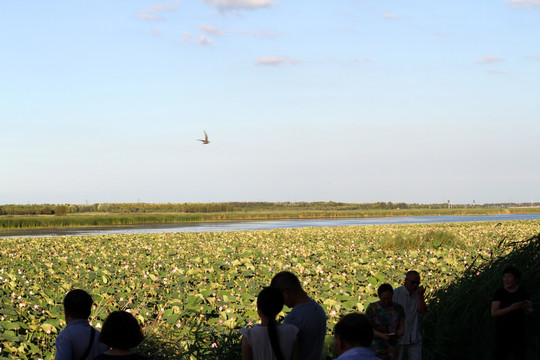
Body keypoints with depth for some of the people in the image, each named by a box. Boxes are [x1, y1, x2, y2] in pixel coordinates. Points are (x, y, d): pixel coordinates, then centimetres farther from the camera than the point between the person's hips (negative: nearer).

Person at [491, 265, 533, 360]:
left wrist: (526, 308, -21)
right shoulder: (499, 293, -5)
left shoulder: (522, 293, 3)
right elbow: (493, 313, -12)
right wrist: (511, 308, -25)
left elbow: (530, 310, 5)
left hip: (519, 333, 2)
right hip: (502, 333, -2)